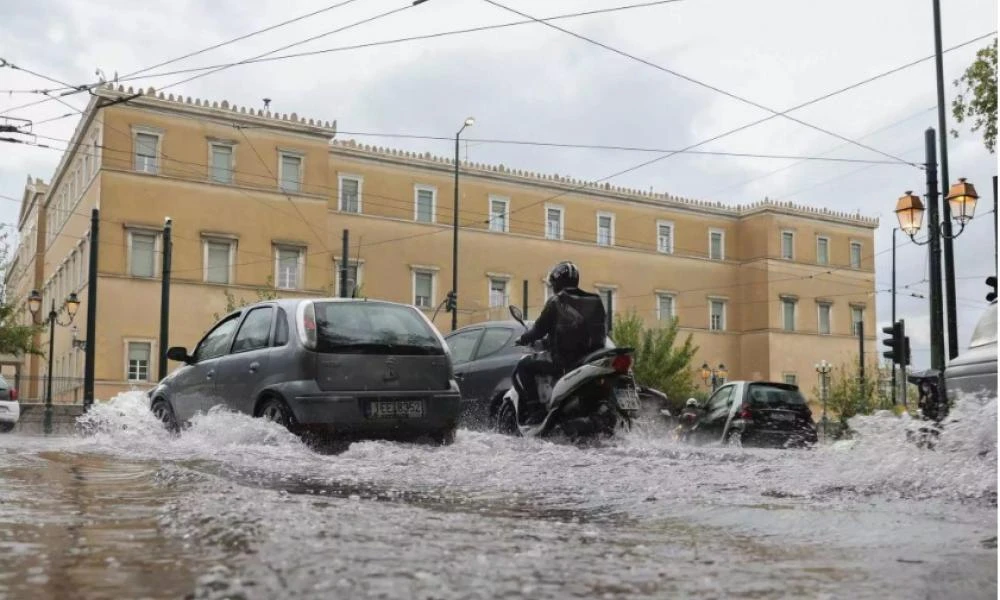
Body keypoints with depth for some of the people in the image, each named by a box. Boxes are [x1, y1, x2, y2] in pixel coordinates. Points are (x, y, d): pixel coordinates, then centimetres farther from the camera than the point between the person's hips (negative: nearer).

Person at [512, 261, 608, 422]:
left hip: (564, 363, -5)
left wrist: (523, 339, 16)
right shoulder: (595, 301, 12)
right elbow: (602, 332, 17)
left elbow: (539, 329, -2)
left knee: (522, 367, 6)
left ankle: (535, 409, -9)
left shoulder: (556, 302, -3)